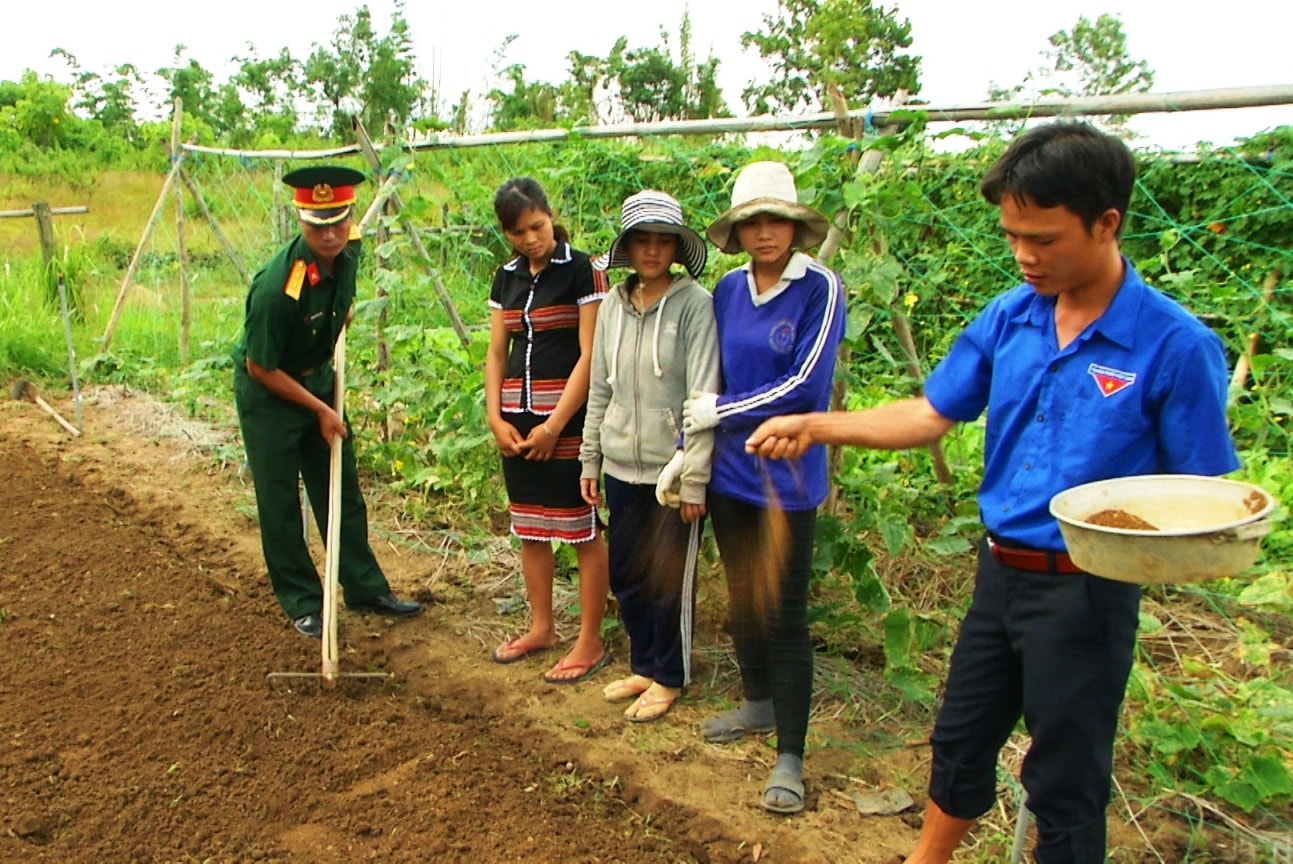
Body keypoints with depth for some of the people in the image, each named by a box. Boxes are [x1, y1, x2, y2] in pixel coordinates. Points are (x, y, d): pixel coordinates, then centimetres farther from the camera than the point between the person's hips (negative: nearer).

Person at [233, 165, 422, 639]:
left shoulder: (350, 248, -13)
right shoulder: (277, 285, -33)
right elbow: (260, 368, -22)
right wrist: (320, 410, -15)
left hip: (317, 377, 7)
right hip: (267, 392, -6)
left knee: (343, 489, 11)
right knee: (279, 502, 2)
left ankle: (365, 588, 23)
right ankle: (302, 604, 16)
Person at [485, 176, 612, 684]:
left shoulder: (581, 270, -8)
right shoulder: (506, 279, 11)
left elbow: (590, 354, -12)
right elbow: (496, 353, 13)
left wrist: (555, 424, -14)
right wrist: (495, 417, 1)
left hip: (567, 420, -6)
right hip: (516, 419, 7)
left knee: (582, 531, 1)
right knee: (528, 528, 14)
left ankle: (590, 642, 13)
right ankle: (541, 627, 29)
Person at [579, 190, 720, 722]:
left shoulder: (695, 305, -10)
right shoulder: (613, 305, 7)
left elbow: (704, 396, -13)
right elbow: (600, 389, 13)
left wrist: (694, 478, -14)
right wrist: (590, 458, 13)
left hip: (673, 468, -5)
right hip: (622, 466, 6)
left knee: (668, 581, 6)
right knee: (625, 577, 15)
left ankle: (668, 678, 26)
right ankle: (642, 666, 34)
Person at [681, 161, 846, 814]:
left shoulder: (819, 289, -11)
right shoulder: (728, 290, 5)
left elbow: (803, 385, -16)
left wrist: (720, 412, -11)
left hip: (787, 477, -6)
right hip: (729, 472, 6)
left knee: (783, 615, 0)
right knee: (741, 598, 19)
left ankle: (789, 756, 12)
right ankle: (758, 703, 41)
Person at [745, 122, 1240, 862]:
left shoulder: (1175, 345, -16)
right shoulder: (1010, 318, -1)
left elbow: (1203, 494, -10)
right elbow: (929, 416, 4)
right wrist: (815, 426, -5)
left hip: (1086, 591, -5)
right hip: (1000, 571, 6)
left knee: (1066, 783, 11)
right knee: (960, 744, 22)